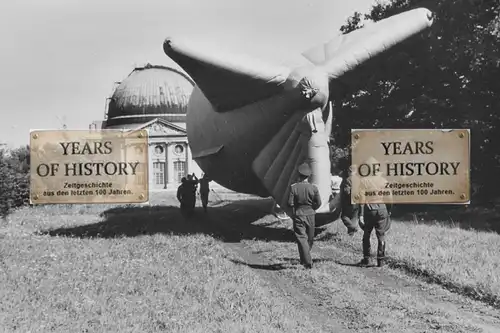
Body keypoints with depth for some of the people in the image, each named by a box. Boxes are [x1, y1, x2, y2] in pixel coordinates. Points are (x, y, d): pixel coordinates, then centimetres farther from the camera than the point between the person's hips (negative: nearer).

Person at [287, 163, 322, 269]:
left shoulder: (293, 187, -10)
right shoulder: (313, 187, -6)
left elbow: (290, 203, -11)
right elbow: (319, 203, -5)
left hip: (298, 215, -2)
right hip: (310, 215, 2)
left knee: (301, 238, -1)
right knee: (310, 238, 18)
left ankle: (308, 262, -11)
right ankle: (305, 259, 31)